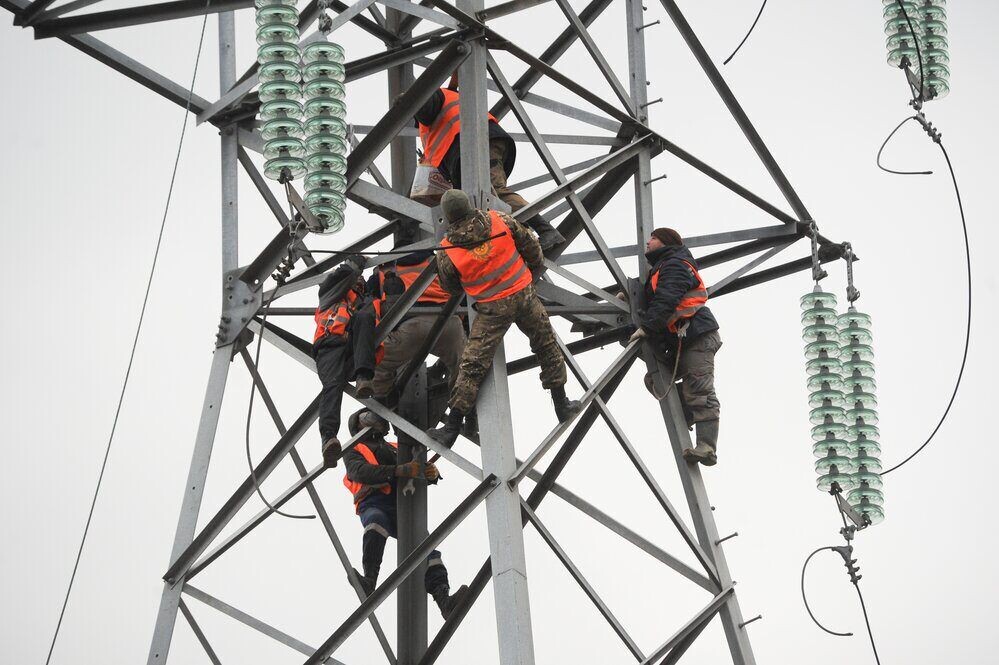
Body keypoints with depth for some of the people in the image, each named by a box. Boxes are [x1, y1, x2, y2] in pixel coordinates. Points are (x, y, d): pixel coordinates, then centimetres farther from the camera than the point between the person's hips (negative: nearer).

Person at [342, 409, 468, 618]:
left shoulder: (397, 450, 35)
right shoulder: (354, 452, 20)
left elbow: (422, 472, 24)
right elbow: (361, 471, -5)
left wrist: (432, 473, -5)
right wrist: (398, 471, -21)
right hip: (374, 506, -4)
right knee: (377, 523, -41)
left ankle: (444, 600, -41)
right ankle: (369, 582, -51)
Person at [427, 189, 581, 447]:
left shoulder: (447, 253, -16)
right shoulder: (500, 220, -12)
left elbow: (452, 288, 2)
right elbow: (531, 247, 1)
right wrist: (534, 269, 21)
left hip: (492, 309, -2)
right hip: (524, 296, 2)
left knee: (473, 365, 3)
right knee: (547, 346, 22)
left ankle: (452, 427, 5)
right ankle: (561, 405, 31)